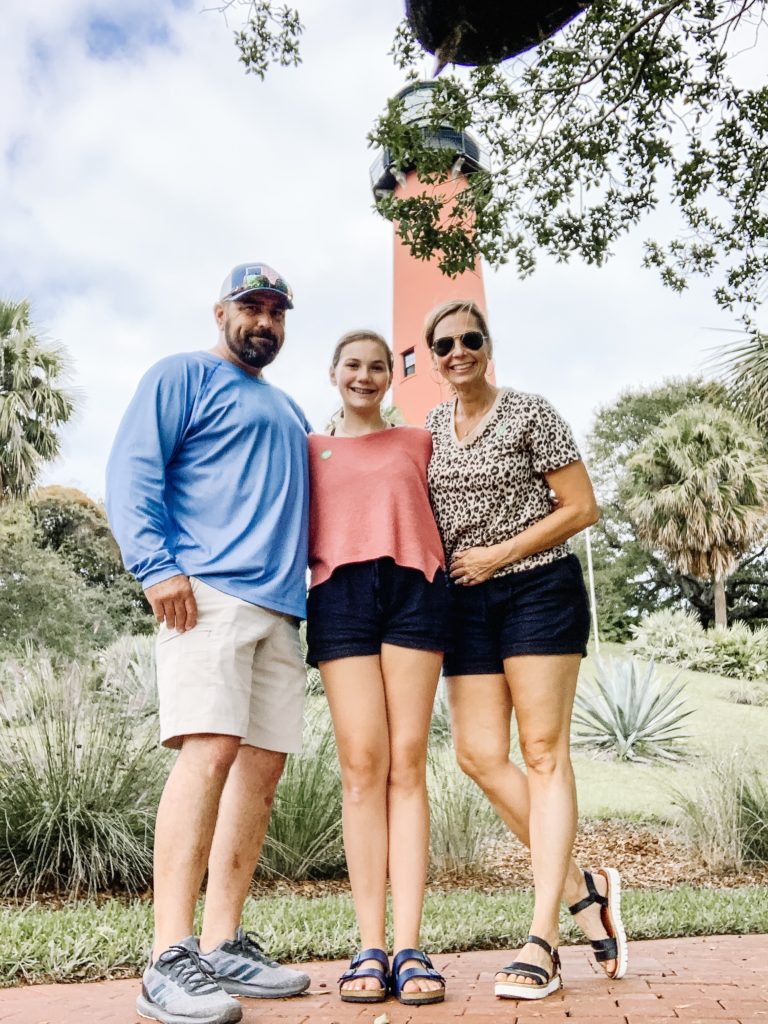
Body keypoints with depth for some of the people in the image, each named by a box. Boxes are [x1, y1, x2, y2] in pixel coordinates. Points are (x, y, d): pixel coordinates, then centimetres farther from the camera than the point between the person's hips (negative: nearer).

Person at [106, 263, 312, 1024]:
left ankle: (223, 946, 10)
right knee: (210, 749, -17)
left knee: (262, 765, 2)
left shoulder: (290, 414, 29)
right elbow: (133, 471, -4)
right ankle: (170, 961, -12)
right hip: (207, 592, -7)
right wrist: (156, 565, -16)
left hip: (280, 605, 7)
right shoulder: (182, 377, 8)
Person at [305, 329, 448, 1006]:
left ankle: (410, 946, -3)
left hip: (413, 589, 0)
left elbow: (441, 518, 21)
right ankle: (370, 948, -2)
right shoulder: (310, 449, 21)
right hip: (340, 595, 0)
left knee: (408, 764, -5)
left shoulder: (418, 442, 22)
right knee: (362, 766, -6)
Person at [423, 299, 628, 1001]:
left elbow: (582, 507, -5)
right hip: (466, 602, 6)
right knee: (478, 754, -2)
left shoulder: (530, 414, -2)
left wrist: (497, 554, -10)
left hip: (539, 589, -5)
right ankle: (584, 888, 15)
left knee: (543, 750, -7)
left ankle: (543, 940, -2)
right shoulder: (429, 431, 14)